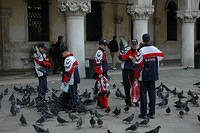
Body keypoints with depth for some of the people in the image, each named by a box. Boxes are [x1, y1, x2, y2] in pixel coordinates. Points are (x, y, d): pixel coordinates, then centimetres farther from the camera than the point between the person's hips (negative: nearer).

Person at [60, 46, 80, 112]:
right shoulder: (73, 58, 16)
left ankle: (73, 108, -1)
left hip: (70, 81, -10)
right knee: (74, 94, 15)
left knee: (72, 94, -5)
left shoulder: (68, 59, -17)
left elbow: (68, 71, -21)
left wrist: (65, 80, -16)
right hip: (75, 80, 10)